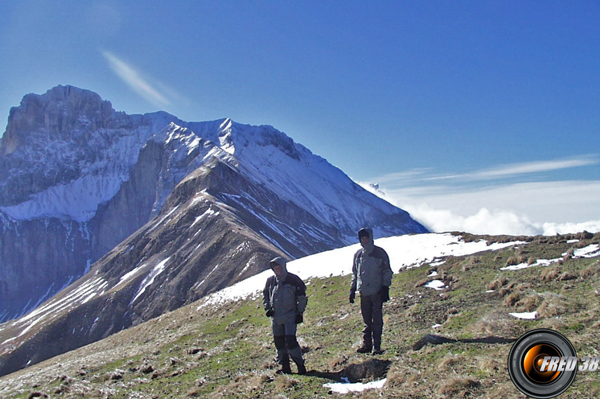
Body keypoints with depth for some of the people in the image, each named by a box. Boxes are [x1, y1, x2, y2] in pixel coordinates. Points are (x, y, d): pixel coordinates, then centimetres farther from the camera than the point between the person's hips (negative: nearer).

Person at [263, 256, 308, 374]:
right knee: (279, 342, 7)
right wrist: (267, 308, 7)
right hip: (276, 318, 5)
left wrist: (300, 313, -4)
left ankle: (300, 366, -4)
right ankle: (285, 367, 18)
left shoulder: (293, 279, -5)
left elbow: (302, 297, -1)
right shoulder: (270, 281, 7)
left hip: (290, 317, -5)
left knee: (290, 340, -14)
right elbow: (265, 295, 21)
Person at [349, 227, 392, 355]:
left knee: (377, 319, -2)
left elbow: (387, 272, 0)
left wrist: (385, 288, -8)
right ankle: (367, 344, 17)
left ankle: (376, 346, 3)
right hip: (364, 292, 4)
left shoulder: (380, 253, -1)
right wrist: (352, 290, 13)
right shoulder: (358, 254, 11)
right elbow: (355, 273, 19)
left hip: (377, 292, -4)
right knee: (366, 319, 10)